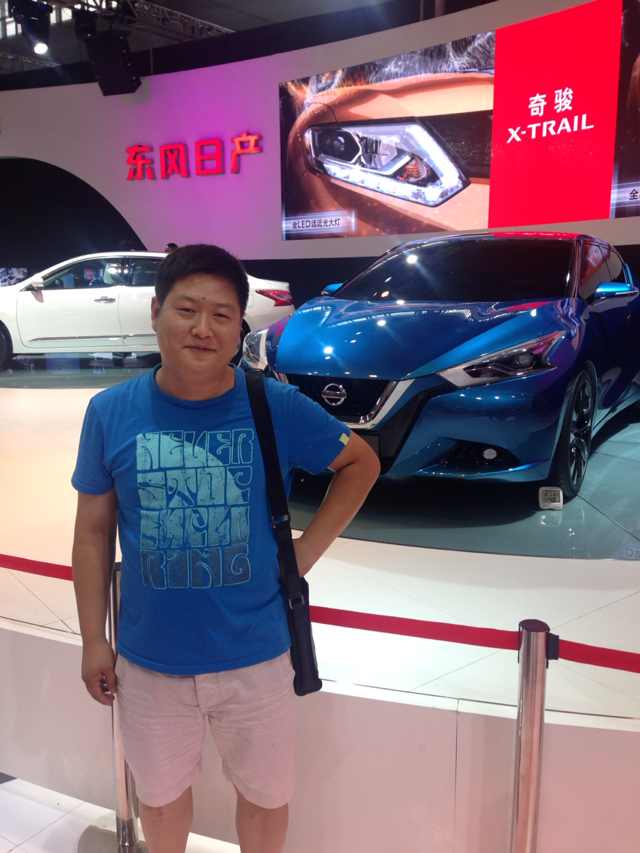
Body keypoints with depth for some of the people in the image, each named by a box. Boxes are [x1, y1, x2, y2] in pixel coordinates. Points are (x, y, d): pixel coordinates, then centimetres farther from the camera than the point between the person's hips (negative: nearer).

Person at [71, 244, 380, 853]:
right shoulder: (109, 412, -10)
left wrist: (308, 548, -6)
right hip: (148, 660, 2)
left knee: (266, 794, 22)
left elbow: (361, 462, 2)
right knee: (160, 794, 26)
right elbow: (93, 532, -1)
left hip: (256, 655, -1)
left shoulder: (278, 407, -13)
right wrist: (93, 641, 1)